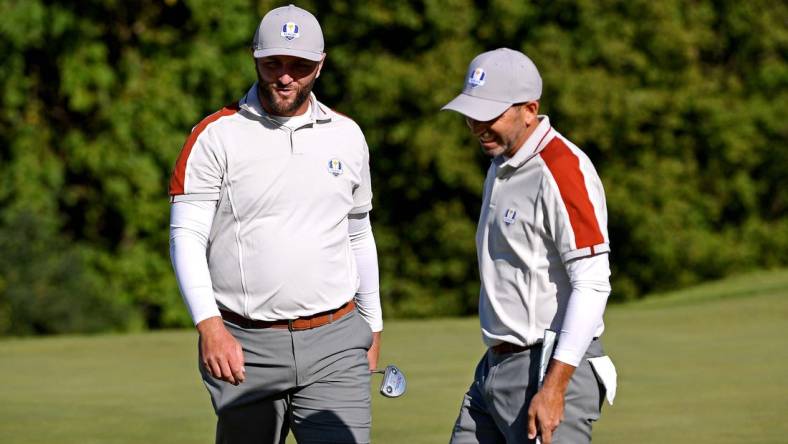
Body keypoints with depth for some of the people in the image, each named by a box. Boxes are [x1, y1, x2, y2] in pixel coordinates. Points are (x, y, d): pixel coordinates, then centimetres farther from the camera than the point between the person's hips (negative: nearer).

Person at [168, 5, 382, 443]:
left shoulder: (347, 136, 10)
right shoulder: (216, 136, -2)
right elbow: (186, 238, -8)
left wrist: (372, 325, 24)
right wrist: (209, 324, -22)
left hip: (334, 345, 2)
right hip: (246, 345, -2)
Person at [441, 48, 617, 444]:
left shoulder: (562, 172, -16)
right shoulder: (501, 166, 15)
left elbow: (592, 285, -21)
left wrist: (555, 387, -25)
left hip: (551, 368, -9)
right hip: (495, 367, 10)